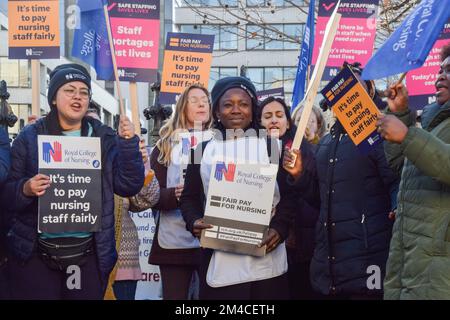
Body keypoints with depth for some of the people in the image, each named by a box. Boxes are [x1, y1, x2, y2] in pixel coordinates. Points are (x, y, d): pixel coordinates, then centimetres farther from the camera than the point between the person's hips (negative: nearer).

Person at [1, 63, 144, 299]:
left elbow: (129, 186, -2)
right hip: (35, 254, -1)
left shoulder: (105, 138, 5)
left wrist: (129, 143, -13)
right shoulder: (30, 137, 0)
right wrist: (26, 189, -21)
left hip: (89, 254, 2)